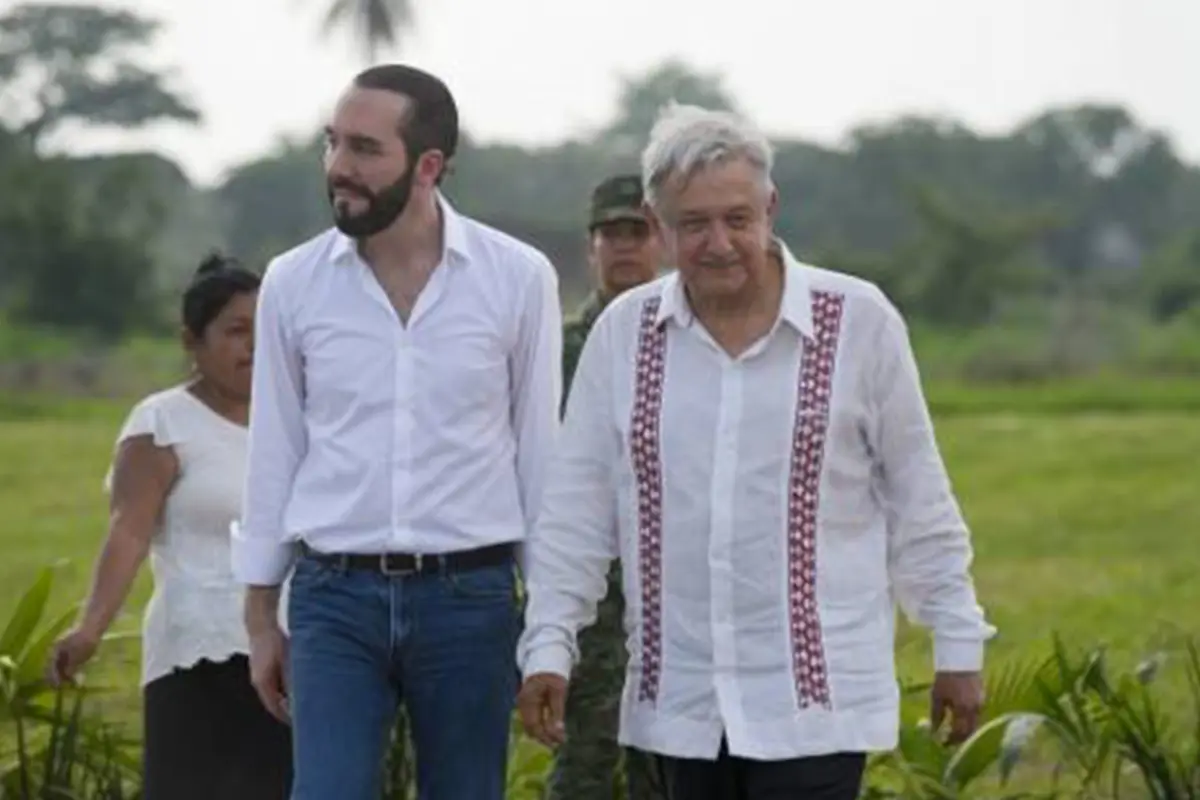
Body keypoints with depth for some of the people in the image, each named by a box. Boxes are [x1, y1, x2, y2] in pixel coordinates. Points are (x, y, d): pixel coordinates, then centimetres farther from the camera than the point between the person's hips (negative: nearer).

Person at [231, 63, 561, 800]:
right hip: (334, 597, 1)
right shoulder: (293, 283, 1)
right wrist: (260, 618, 8)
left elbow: (539, 449, 3)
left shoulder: (519, 278, -3)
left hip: (470, 596, 0)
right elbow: (276, 455, 8)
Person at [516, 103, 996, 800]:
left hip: (814, 700, -4)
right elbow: (578, 508, 7)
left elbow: (918, 502, 2)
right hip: (682, 702, 4)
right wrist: (549, 645, 0)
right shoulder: (623, 333, 3)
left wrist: (959, 644, 4)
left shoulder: (859, 322, -4)